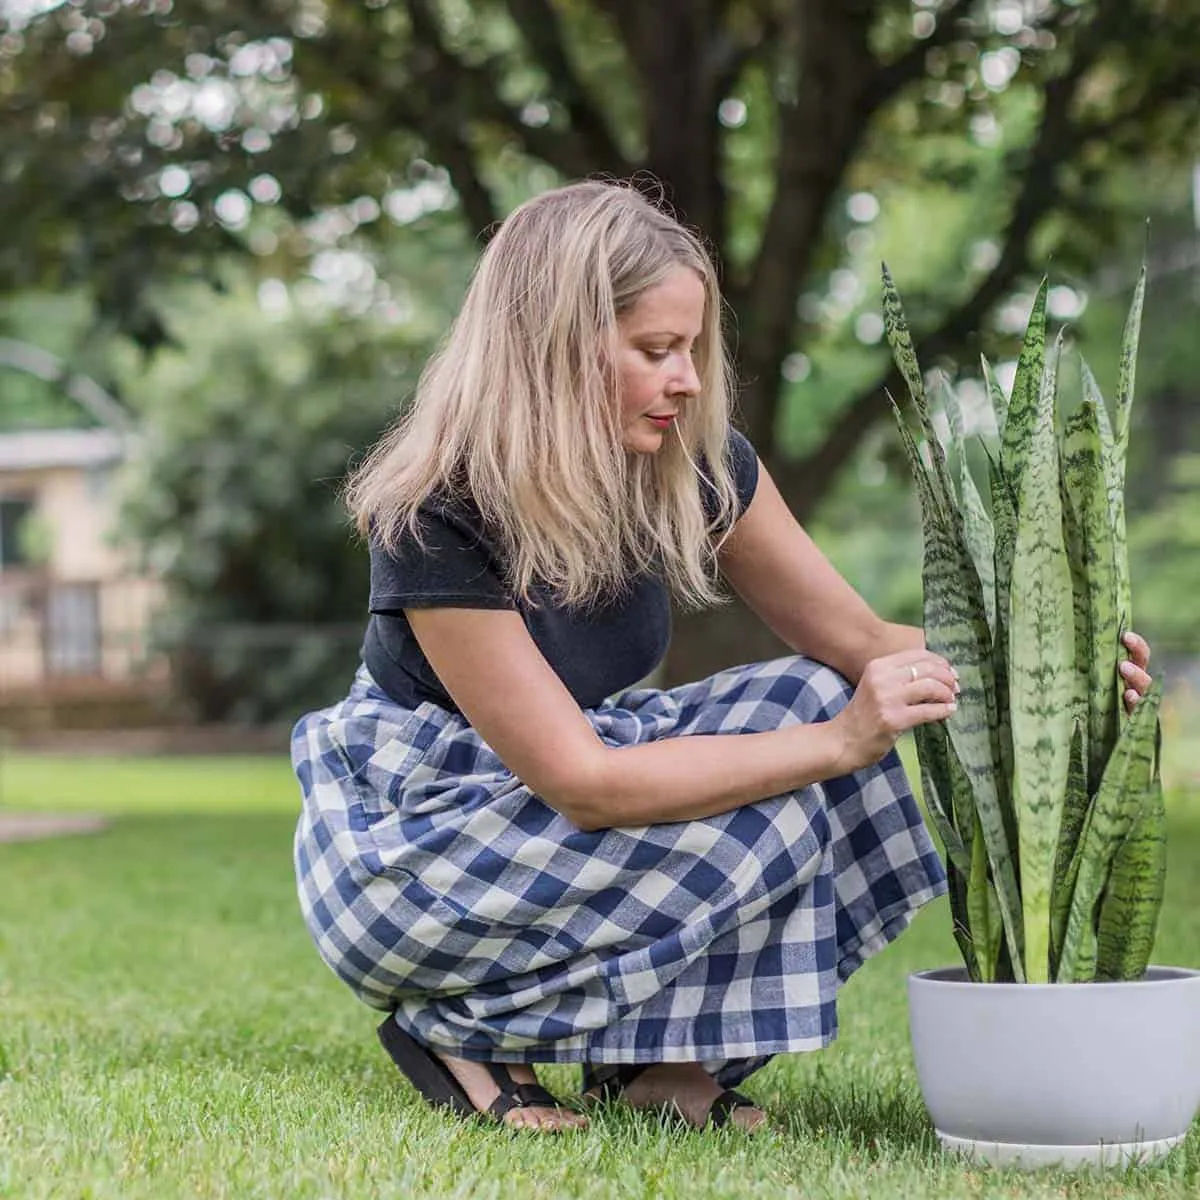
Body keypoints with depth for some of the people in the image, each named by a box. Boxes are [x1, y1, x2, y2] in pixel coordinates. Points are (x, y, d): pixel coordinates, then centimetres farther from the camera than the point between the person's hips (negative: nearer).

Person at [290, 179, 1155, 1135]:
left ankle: (654, 1053, -9)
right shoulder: (438, 518, -28)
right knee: (749, 820, -25)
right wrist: (839, 743, -33)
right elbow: (582, 785, -30)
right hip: (405, 839, -7)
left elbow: (860, 642, -2)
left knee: (810, 701, -14)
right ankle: (463, 1031, -9)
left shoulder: (694, 466, -8)